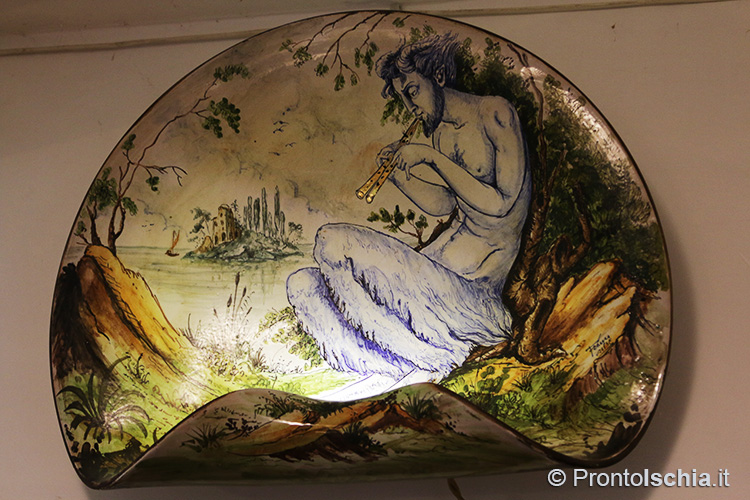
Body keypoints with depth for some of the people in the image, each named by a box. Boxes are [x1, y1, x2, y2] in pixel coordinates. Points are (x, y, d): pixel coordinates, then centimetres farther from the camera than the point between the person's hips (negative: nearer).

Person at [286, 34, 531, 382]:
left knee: (333, 241, -22)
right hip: (439, 266, 9)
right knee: (303, 285, 1)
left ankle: (427, 358, -12)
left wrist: (433, 158, -13)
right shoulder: (437, 132, 15)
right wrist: (398, 171, 4)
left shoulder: (494, 113, -8)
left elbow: (499, 205, -14)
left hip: (472, 288, -9)